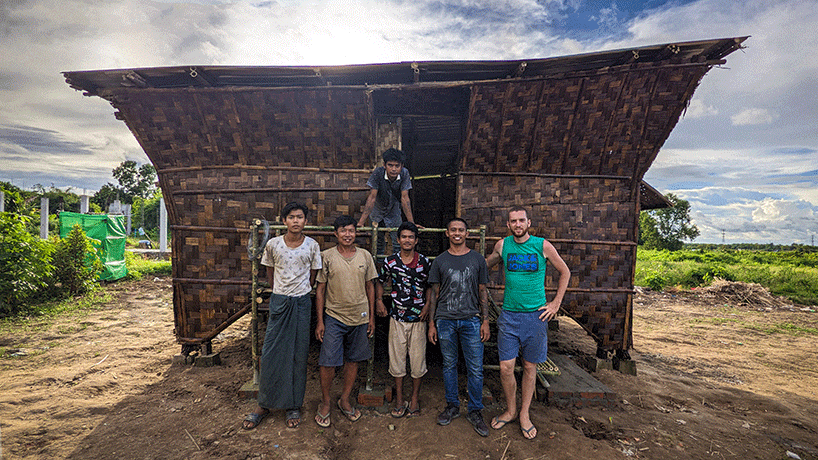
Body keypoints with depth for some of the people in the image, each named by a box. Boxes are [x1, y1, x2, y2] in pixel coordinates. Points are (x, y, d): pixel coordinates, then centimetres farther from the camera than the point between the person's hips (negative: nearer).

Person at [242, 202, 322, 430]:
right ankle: (264, 404, 23)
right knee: (270, 354, 4)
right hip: (278, 302, 1)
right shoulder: (273, 244, -3)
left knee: (298, 355, 7)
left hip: (302, 303, 0)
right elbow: (270, 272, 12)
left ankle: (294, 406, 22)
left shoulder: (312, 246, -4)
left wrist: (298, 294, 10)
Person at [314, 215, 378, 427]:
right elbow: (320, 289, -1)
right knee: (327, 362, 0)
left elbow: (370, 287, 8)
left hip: (359, 318, 3)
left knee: (353, 360, 12)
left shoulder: (365, 256, 3)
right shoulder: (326, 256, -4)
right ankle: (325, 403, 23)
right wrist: (320, 320, -4)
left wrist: (372, 317, 6)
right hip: (334, 317, -2)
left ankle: (345, 400, 31)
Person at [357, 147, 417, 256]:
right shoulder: (378, 173, -28)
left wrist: (411, 223, -25)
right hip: (377, 210, -1)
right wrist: (361, 222, -32)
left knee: (398, 242, 0)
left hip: (394, 210, 1)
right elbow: (372, 198, -27)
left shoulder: (404, 174, -24)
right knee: (378, 240, 12)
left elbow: (404, 198, -21)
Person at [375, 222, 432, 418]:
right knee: (397, 358, 8)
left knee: (418, 359, 7)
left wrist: (427, 304, -4)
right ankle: (399, 400, 25)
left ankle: (414, 398, 27)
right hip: (397, 318, 1)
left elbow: (430, 285, 9)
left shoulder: (425, 262, -2)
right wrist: (379, 300, -2)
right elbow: (380, 282, 12)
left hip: (418, 318, 0)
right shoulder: (390, 261, -2)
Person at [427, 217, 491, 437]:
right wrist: (431, 324, 4)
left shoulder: (477, 259, 5)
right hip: (445, 321, 1)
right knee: (449, 365, 11)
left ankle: (475, 411, 21)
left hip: (471, 320, 0)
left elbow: (482, 292, 7)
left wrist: (485, 321, 0)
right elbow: (434, 293, 7)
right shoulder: (440, 261, 5)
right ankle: (452, 406, 29)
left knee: (475, 368, 3)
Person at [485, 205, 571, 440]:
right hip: (509, 315, 1)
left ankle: (524, 414, 28)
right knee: (506, 367, 2)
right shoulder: (502, 245, 1)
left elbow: (565, 272, 7)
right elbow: (486, 264, 21)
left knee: (529, 367, 10)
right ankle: (510, 411, 25)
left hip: (535, 315, -1)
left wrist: (555, 303, 4)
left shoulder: (542, 245, -4)